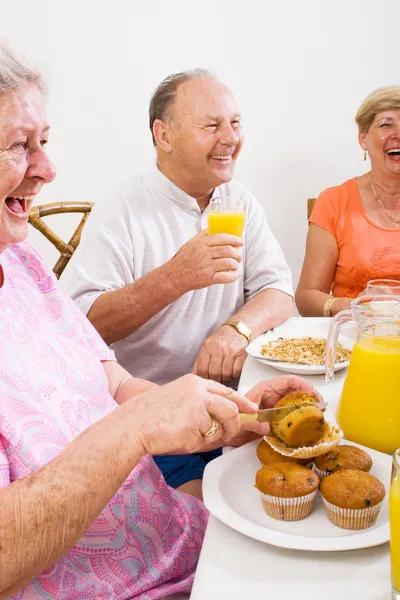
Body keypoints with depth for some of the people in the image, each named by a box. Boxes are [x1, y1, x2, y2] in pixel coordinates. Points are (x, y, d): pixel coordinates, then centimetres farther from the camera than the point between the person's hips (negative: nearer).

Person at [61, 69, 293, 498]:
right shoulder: (119, 212, -11)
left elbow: (277, 289, 2)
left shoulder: (240, 202, 8)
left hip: (229, 397, 5)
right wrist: (172, 279, -31)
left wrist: (239, 328, -20)